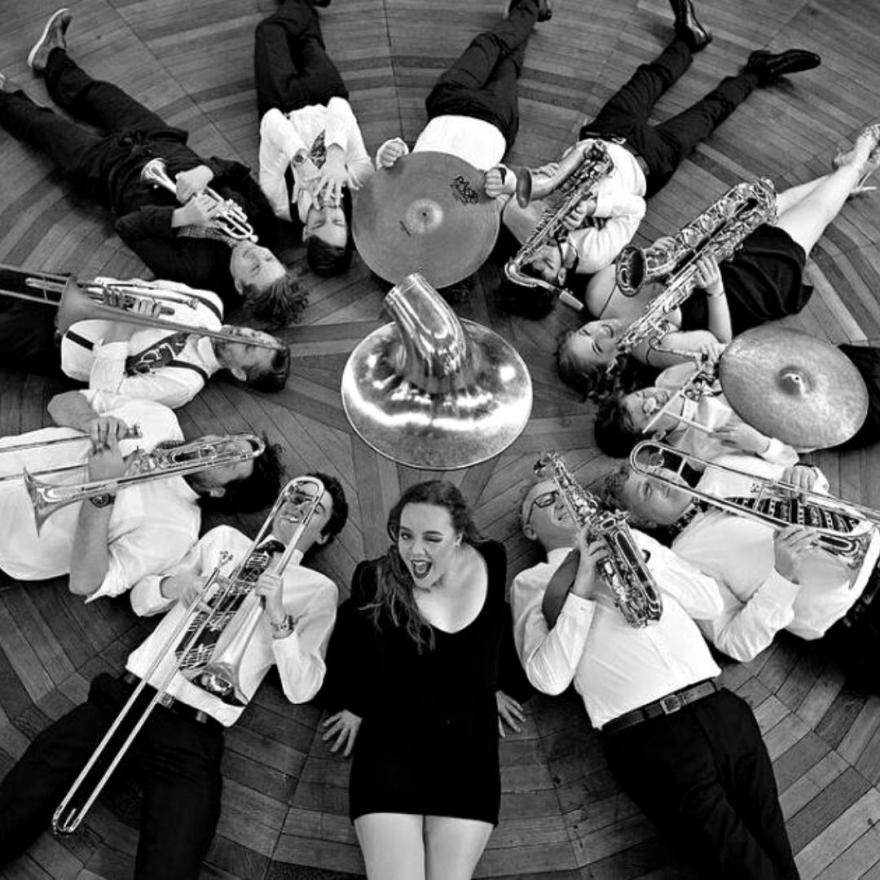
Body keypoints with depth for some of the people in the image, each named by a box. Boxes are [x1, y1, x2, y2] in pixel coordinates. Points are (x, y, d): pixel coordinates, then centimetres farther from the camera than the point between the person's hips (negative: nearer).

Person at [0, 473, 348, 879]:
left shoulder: (319, 589, 5)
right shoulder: (224, 537, 14)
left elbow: (301, 689, -3)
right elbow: (141, 600, 17)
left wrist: (279, 617, -17)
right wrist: (171, 585, -6)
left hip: (193, 736, -3)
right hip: (125, 698, 3)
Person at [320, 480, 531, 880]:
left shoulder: (491, 562, -8)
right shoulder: (376, 579, -14)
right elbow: (347, 645, 7)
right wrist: (353, 703, 12)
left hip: (469, 745, 2)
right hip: (391, 740, -1)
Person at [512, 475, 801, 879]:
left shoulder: (629, 538, 17)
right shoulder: (530, 582, 6)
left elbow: (711, 601, 10)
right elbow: (548, 678, -7)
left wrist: (641, 556, -3)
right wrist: (581, 591, -12)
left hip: (718, 708, 4)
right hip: (643, 735, -3)